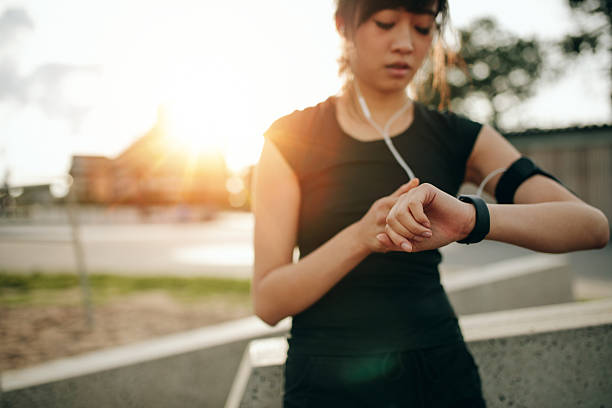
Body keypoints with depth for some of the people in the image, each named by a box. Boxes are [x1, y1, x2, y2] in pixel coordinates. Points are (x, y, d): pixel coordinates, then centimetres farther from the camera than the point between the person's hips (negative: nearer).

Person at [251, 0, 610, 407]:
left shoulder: (458, 139, -1)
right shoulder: (291, 139, -5)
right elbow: (268, 302, -12)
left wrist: (472, 218, -32)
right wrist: (361, 237, -29)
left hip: (439, 372, 2)